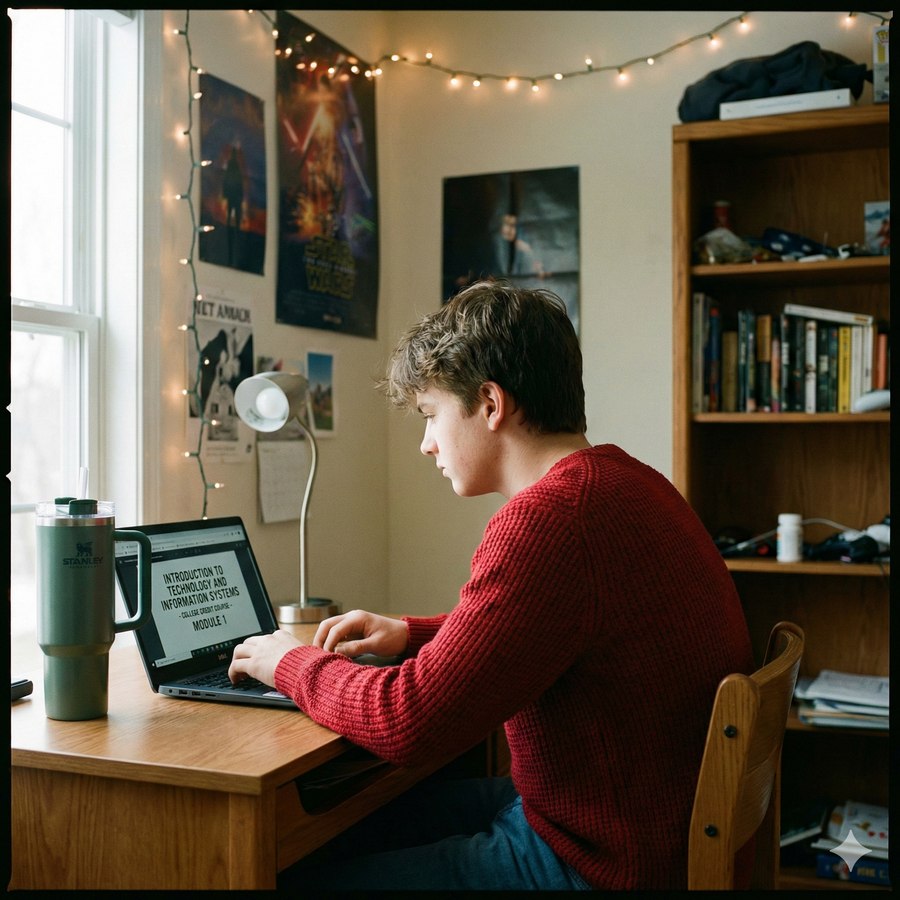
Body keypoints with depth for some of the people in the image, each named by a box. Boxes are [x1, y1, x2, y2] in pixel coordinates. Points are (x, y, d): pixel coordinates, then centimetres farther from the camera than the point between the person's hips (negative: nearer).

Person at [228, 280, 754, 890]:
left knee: (305, 874, -1)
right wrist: (409, 634, 9)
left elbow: (408, 722, -26)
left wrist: (291, 663, -7)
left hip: (605, 864, -10)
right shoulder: (620, 481, 5)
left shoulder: (551, 519, -28)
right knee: (363, 823, 20)